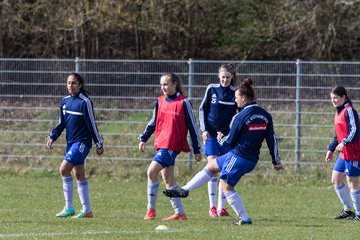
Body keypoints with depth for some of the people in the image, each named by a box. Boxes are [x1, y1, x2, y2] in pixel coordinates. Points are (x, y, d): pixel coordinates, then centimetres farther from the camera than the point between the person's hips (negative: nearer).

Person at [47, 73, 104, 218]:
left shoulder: (85, 102, -11)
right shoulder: (65, 102, 10)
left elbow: (92, 124, -10)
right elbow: (61, 124, 18)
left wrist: (99, 144, -8)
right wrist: (52, 137, 5)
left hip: (82, 142, -8)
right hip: (71, 142, 8)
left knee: (64, 169, -18)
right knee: (79, 175, 9)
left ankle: (69, 207, -12)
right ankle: (87, 210, 14)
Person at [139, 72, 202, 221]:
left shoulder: (183, 102, -7)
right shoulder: (160, 101, 11)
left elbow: (192, 126, -3)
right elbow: (153, 122, 22)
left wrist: (197, 150, -2)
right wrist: (143, 139, 13)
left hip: (172, 145, -7)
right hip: (161, 145, 7)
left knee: (152, 171, -18)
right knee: (168, 180, 8)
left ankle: (151, 209, -9)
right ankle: (180, 213, 13)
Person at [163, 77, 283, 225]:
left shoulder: (241, 117, -16)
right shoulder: (266, 116, 5)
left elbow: (230, 141, -8)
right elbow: (272, 139, 6)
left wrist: (221, 139, 14)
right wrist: (276, 161, 12)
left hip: (238, 156, -8)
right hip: (252, 160, 8)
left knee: (226, 187, 5)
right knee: (211, 166, 20)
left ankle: (244, 218, 3)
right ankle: (184, 190, 21)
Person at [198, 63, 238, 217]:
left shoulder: (235, 93, -1)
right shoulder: (212, 89, 0)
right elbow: (202, 109, 7)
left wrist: (228, 132, -6)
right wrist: (204, 129, -2)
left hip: (227, 136, 1)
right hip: (211, 134, -1)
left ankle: (221, 206, 8)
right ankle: (212, 206, -6)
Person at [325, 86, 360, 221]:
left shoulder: (349, 111, -13)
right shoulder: (339, 112, 15)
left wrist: (344, 143, -29)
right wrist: (331, 149, 22)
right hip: (343, 154, 10)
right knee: (336, 180, 12)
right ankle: (348, 210, 21)